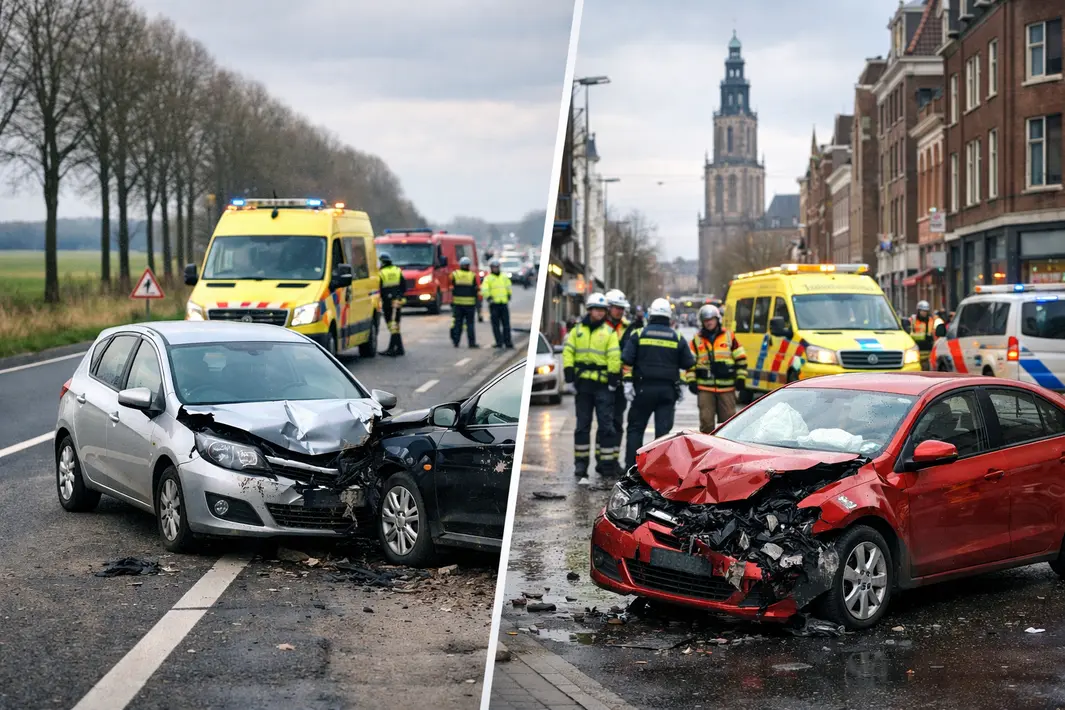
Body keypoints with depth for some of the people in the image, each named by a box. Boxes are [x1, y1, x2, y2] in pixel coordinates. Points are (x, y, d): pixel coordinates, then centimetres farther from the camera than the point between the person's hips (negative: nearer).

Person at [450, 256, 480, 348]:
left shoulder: (454, 275, 0)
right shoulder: (473, 276, -4)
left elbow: (452, 289, 4)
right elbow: (475, 290, 0)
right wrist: (476, 302, 9)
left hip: (457, 303, 2)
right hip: (470, 303, -2)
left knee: (458, 323, 8)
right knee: (470, 323, 2)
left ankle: (456, 341, 8)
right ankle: (472, 342, 0)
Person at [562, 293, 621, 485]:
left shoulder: (609, 332, 3)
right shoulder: (577, 330, 9)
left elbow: (614, 357, -3)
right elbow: (568, 352, 6)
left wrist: (613, 379, -10)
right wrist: (569, 376, -3)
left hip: (603, 385, -2)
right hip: (583, 384, 2)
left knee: (606, 425, -3)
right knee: (582, 426, 5)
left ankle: (604, 462, 9)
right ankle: (581, 467, 8)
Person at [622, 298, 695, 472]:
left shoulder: (639, 334, 1)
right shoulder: (677, 338, 6)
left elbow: (627, 361, -5)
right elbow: (689, 364, 8)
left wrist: (627, 382, -3)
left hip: (644, 388, -1)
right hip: (668, 390, 1)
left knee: (636, 428, 7)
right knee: (663, 430, 1)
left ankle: (631, 467, 4)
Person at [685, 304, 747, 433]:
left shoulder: (729, 336, 7)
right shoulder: (697, 340, 9)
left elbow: (741, 358, 9)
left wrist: (740, 377, 3)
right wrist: (691, 381, 1)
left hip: (727, 387, 0)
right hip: (704, 387, 0)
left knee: (728, 418, 3)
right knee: (706, 419, -3)